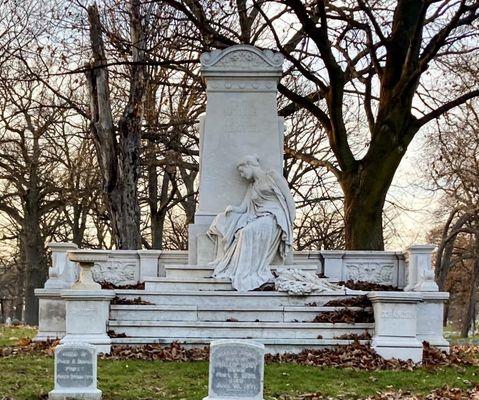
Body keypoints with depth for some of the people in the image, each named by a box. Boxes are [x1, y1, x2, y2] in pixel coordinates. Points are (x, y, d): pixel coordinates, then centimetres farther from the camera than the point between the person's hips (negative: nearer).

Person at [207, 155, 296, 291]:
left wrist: (289, 223, -8)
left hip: (274, 217, -7)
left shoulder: (272, 176, 4)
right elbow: (243, 208, 15)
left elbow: (288, 198, -1)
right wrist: (232, 208, -9)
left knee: (248, 232, -34)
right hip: (257, 217, 8)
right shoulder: (252, 187, 25)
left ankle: (246, 275, -32)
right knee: (223, 220, -10)